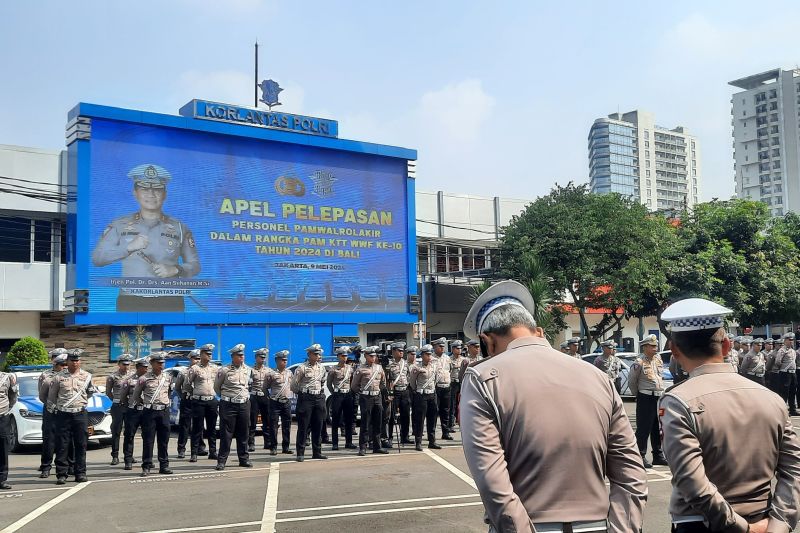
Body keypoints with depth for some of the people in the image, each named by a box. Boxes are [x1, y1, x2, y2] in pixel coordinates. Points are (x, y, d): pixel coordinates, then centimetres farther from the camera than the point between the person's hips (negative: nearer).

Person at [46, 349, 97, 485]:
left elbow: (91, 392, 21)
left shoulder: (87, 376, 8)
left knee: (81, 445, 3)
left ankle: (80, 473, 10)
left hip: (80, 414, 1)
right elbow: (51, 396, 11)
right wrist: (57, 406, 11)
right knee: (62, 446, -1)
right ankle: (61, 474, 5)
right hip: (63, 415, -1)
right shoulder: (59, 377, 3)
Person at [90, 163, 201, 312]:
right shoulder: (119, 226, 9)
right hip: (131, 303, 0)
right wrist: (129, 247, -9)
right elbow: (97, 258, 3)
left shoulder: (179, 228, 9)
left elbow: (195, 265, 11)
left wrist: (175, 270, -9)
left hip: (169, 303, 0)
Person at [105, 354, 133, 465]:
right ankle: (115, 456, 4)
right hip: (118, 407, -3)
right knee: (116, 432, 0)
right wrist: (117, 401, 6)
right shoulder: (112, 376, 0)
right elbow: (108, 392, 7)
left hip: (130, 406, 3)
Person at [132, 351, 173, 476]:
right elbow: (135, 396, 8)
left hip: (164, 411, 3)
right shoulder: (144, 379, -3)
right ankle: (146, 467, 5)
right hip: (150, 412, -3)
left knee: (164, 440, 6)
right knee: (148, 440, -1)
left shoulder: (168, 377, 7)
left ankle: (164, 465, 13)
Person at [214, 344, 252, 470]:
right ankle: (221, 460, 4)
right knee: (226, 434, -2)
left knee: (243, 433, 9)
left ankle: (244, 459, 18)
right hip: (228, 405, -4)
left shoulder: (248, 370, 8)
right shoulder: (224, 370, -6)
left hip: (244, 404, 4)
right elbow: (216, 387, 6)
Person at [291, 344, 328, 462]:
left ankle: (317, 452, 15)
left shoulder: (321, 368, 10)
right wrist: (300, 393, 6)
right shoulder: (302, 368, -9)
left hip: (319, 398, 6)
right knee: (303, 427, -3)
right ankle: (300, 453, 1)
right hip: (306, 398, -6)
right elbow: (294, 384, -5)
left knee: (318, 427, 8)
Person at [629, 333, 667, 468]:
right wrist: (639, 394, 4)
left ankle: (658, 456, 22)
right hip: (646, 399, -7)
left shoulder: (658, 358, 9)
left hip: (660, 397, 7)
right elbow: (631, 381, -5)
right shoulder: (639, 362, -13)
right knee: (643, 429, -3)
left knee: (658, 429, 13)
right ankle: (641, 456, 4)